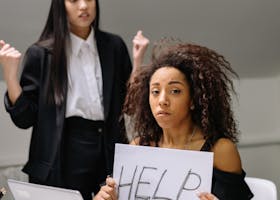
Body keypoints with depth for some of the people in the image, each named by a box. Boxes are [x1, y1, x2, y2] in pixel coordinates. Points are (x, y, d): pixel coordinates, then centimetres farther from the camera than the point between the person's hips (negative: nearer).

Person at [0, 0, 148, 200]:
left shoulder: (113, 46, 5)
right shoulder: (41, 53, -3)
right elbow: (25, 118, -5)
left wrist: (137, 62, -5)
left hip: (110, 153, 3)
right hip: (61, 159, -2)